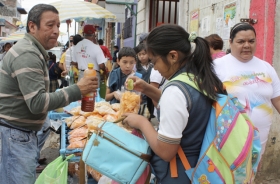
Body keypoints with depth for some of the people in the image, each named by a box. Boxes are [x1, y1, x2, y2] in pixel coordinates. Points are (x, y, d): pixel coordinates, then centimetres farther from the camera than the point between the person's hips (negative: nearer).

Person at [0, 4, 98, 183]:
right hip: (15, 133, -10)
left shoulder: (33, 51, 14)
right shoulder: (27, 55, -20)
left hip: (23, 132, 10)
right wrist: (77, 91, -24)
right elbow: (37, 102, -26)